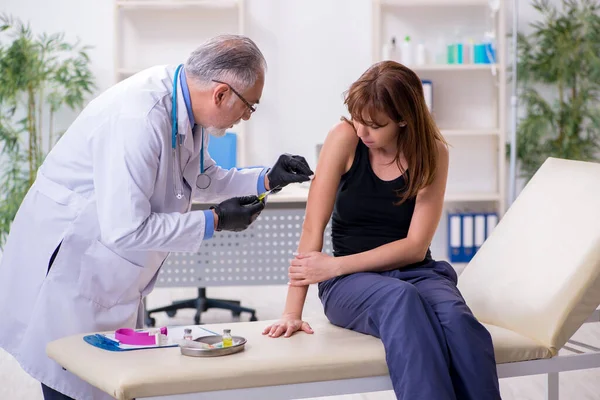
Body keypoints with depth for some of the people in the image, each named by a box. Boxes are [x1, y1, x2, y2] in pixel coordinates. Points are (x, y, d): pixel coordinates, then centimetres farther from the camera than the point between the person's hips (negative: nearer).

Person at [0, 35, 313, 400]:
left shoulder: (185, 105, -3)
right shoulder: (138, 119, -31)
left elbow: (200, 178, 15)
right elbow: (124, 230, -30)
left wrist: (265, 180, 0)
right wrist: (214, 222, -21)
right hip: (68, 270, -9)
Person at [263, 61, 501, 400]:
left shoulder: (432, 153, -4)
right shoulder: (345, 138, -7)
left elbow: (415, 246, -8)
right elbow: (313, 228, -11)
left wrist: (336, 266, -16)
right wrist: (292, 312, -18)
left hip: (415, 273, 2)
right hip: (351, 283, -1)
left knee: (455, 316, -34)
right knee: (401, 298, -37)